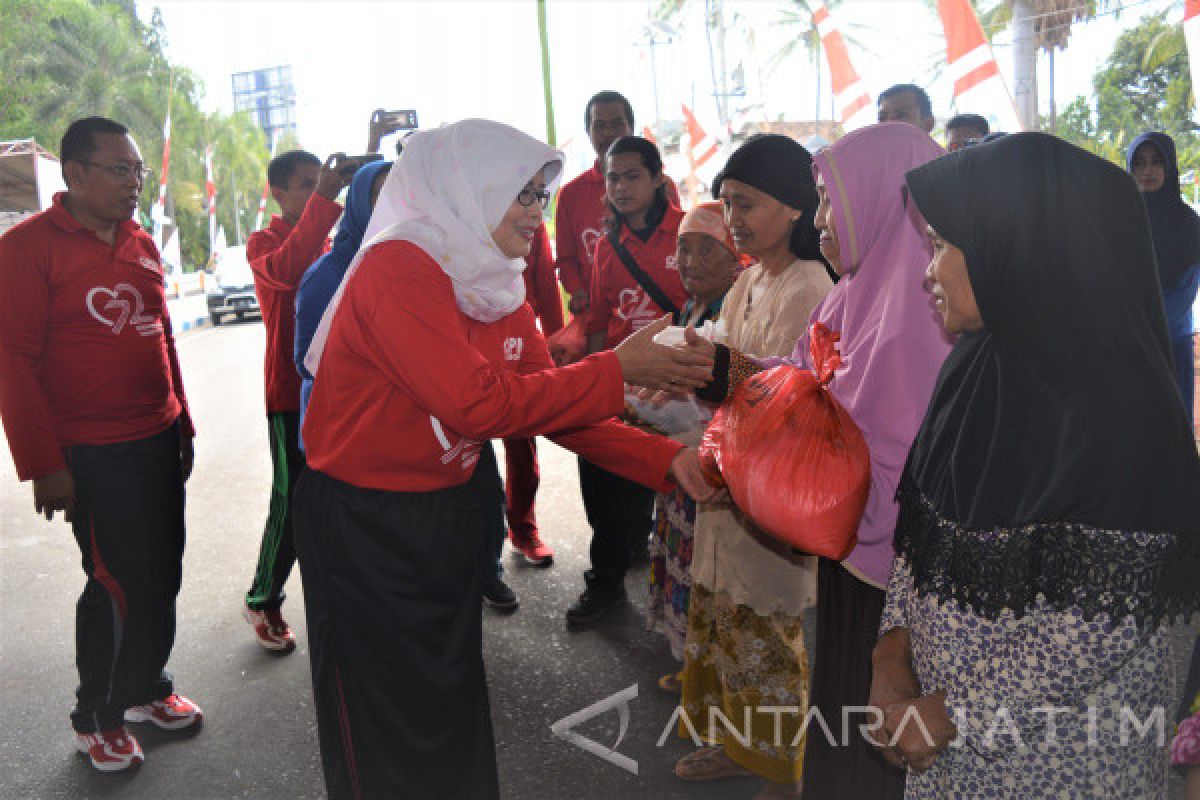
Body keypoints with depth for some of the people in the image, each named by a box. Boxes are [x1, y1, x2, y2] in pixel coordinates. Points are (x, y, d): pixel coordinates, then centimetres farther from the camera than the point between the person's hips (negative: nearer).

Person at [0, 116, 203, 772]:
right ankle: (97, 718, 24)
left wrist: (182, 426, 18)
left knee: (162, 575, 14)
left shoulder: (141, 244, 11)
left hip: (159, 442, 7)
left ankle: (147, 688, 35)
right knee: (118, 586, 2)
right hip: (93, 454, -6)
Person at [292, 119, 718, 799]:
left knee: (455, 696, 20)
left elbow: (552, 402, 2)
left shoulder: (501, 285, 5)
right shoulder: (398, 268, -22)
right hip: (366, 526, -7)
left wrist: (664, 458, -10)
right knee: (388, 723, 10)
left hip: (451, 509, 7)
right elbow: (478, 403, -31)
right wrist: (616, 372, -24)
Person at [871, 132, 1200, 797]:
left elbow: (1109, 618, -23)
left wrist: (956, 716, -16)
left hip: (1059, 741, -6)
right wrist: (894, 648, -7)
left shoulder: (1112, 401, -23)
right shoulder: (978, 366, -1)